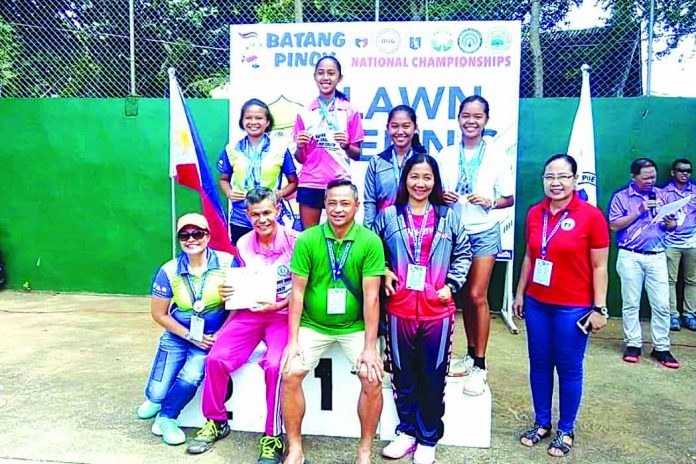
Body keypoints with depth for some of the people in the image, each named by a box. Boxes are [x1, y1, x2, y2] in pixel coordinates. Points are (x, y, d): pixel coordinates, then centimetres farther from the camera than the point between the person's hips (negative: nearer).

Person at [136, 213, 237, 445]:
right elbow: (159, 314, -2)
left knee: (190, 378, -21)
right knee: (157, 393, -1)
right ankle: (156, 398, 39)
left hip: (212, 337, -1)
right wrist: (191, 336, -9)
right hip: (177, 336, 1)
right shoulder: (168, 271, -9)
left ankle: (166, 418, 10)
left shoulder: (227, 263, -13)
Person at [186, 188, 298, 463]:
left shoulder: (295, 241, -10)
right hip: (249, 312, 4)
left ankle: (273, 436, -8)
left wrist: (279, 305, -20)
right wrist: (228, 292, -5)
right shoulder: (243, 244, 4)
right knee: (217, 359, -14)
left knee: (274, 365, -29)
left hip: (284, 314, -4)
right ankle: (215, 421, 13)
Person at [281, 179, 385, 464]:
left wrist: (370, 347, -13)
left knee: (373, 379, -16)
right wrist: (293, 341, -9)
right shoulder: (307, 240, -7)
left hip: (355, 326, 0)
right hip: (313, 325, 1)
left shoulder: (370, 241, -10)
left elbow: (371, 296, -11)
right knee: (290, 375, -15)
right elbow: (297, 292, -5)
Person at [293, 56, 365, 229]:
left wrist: (346, 145, -13)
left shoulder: (350, 112, 4)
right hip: (310, 183, 1)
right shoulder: (305, 112, 7)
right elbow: (300, 158, 10)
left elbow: (357, 155, 6)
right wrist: (300, 146, -10)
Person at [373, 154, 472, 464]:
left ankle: (428, 438, 28)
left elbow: (464, 253, 9)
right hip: (400, 308, 1)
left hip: (438, 309, 0)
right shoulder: (389, 216, 3)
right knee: (403, 375, 12)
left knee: (433, 377, 10)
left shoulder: (448, 216, 4)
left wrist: (452, 284, -2)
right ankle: (407, 431, 32)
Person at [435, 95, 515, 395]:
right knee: (462, 297, 11)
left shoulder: (496, 156, -2)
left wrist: (490, 202, -16)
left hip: (483, 233, -3)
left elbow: (509, 199, 3)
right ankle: (471, 355, 27)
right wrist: (441, 197, -12)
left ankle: (480, 366, 6)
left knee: (477, 296, -6)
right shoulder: (445, 156, 4)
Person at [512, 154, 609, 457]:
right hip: (537, 304, 4)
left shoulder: (591, 215, -10)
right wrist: (520, 293, 13)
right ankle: (541, 423, 32)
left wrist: (599, 308, -9)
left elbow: (599, 267, -7)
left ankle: (566, 431, 27)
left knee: (569, 369, 9)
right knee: (539, 364, 14)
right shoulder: (534, 213, 3)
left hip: (573, 308, -4)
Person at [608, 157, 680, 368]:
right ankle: (633, 344, 17)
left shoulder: (661, 195, 10)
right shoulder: (621, 196, 1)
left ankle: (661, 348, 13)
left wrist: (671, 224, -7)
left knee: (662, 305, 2)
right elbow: (614, 225, -7)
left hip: (657, 256, 3)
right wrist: (639, 211, -14)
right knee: (631, 304, 6)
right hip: (630, 257, -2)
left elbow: (672, 223, 17)